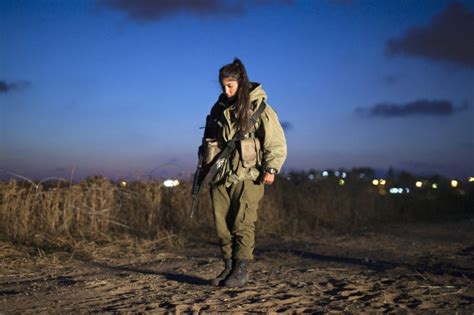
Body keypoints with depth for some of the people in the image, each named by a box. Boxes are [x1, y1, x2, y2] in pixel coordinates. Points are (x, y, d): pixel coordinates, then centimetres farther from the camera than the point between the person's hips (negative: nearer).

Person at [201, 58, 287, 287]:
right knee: (222, 225, 4)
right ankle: (229, 267, 14)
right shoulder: (218, 109, 13)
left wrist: (271, 168, -14)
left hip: (247, 176, -5)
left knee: (242, 224, -7)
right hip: (219, 176, 5)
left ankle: (241, 270, 1)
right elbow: (208, 140, 24)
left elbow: (277, 142, -5)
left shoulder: (258, 108, -3)